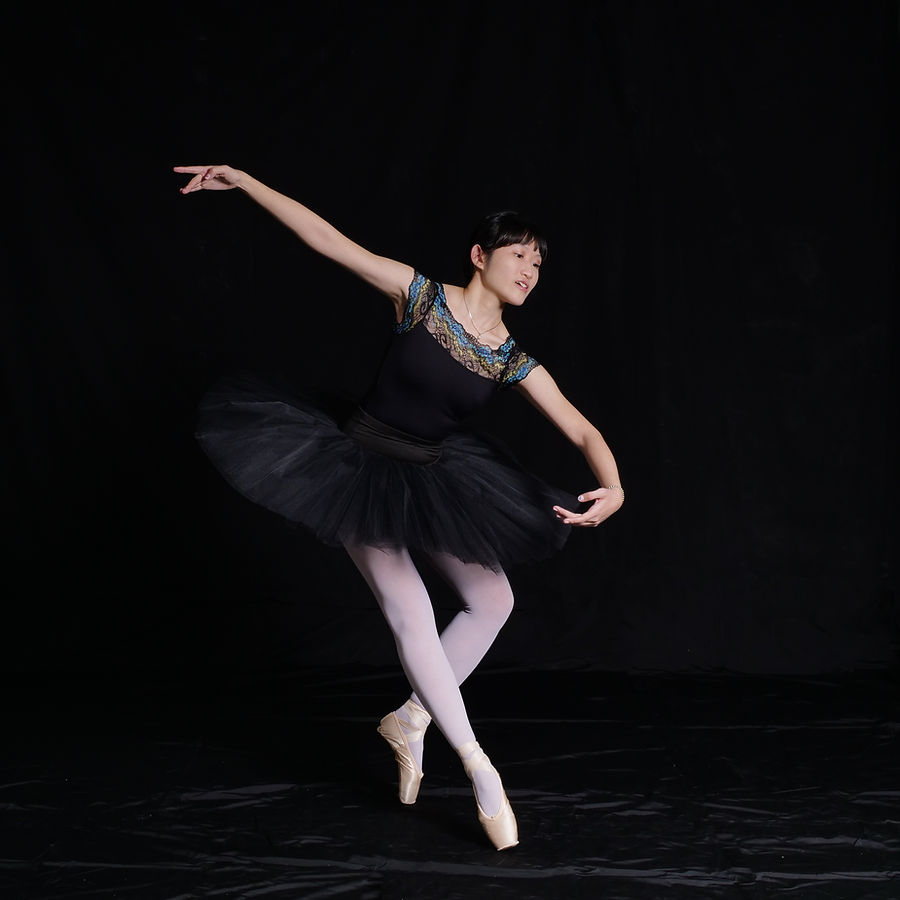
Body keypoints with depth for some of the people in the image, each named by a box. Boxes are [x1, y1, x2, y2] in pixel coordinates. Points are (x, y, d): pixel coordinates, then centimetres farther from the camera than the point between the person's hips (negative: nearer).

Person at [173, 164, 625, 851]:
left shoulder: (514, 362, -5)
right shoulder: (420, 296, -13)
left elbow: (583, 432, -9)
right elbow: (330, 240, -17)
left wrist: (613, 487, -30)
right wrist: (243, 182, -22)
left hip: (430, 482, 5)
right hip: (361, 468, -5)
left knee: (494, 600, 0)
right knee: (411, 609, -16)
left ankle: (410, 720, 19)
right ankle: (479, 767, -9)